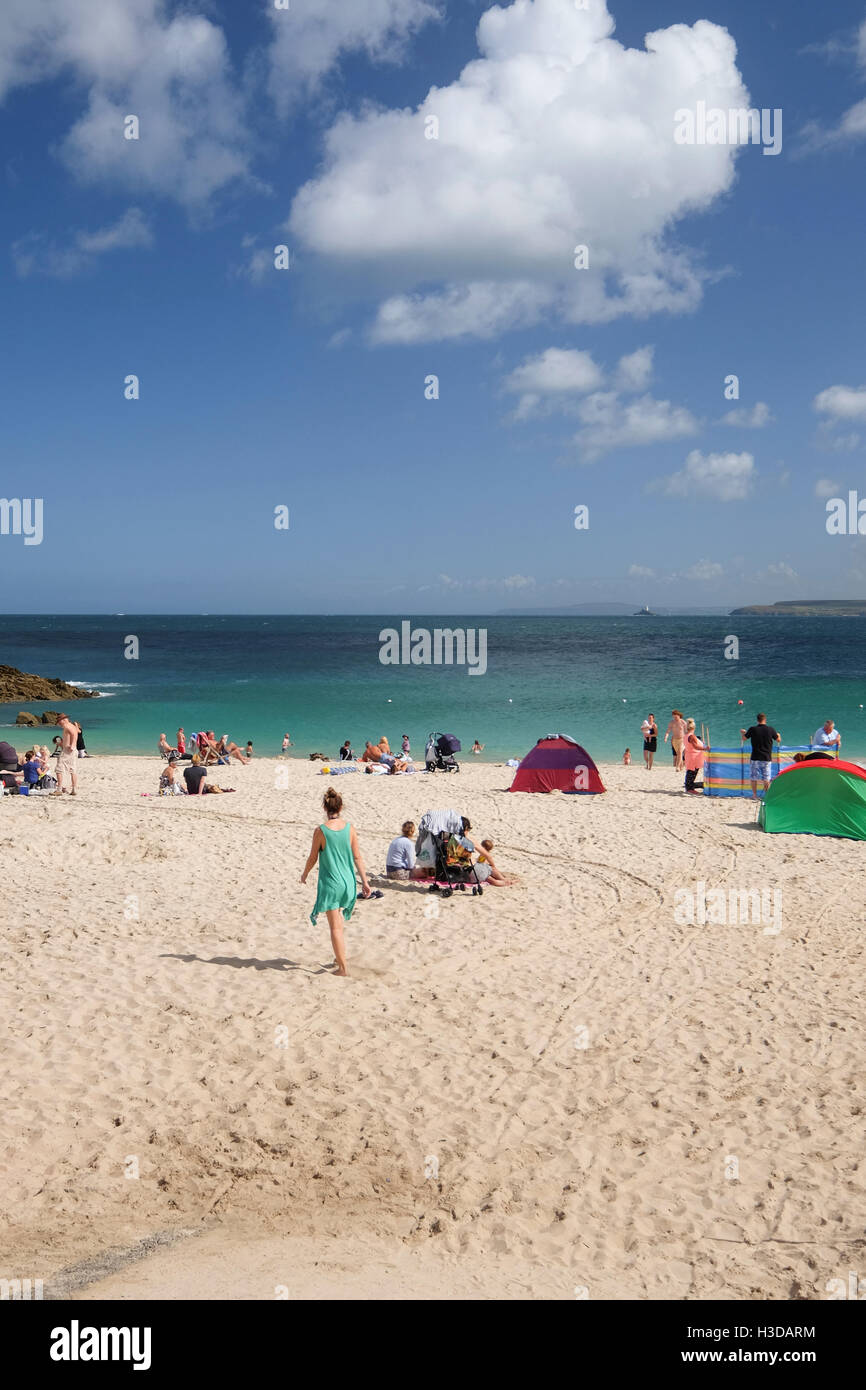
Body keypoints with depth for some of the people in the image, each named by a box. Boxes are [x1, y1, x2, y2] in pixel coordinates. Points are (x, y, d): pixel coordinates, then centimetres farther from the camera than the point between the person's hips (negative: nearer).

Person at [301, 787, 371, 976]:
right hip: (348, 881, 4)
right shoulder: (349, 828, -4)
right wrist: (365, 882, 7)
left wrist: (304, 874, 15)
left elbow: (313, 858, -3)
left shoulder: (320, 831, -13)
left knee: (335, 927, 2)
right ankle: (340, 957, 33)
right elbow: (357, 857, 0)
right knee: (338, 922, 26)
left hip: (330, 882, -4)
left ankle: (343, 967, 3)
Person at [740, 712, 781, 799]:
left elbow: (744, 738, 6)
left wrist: (742, 732, 29)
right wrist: (779, 735, 33)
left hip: (755, 758, -1)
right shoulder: (770, 729, -5)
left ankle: (754, 795, 13)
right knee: (766, 779, 6)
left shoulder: (753, 729, -8)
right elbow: (778, 740, 8)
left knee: (754, 778, 10)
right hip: (767, 758, 1)